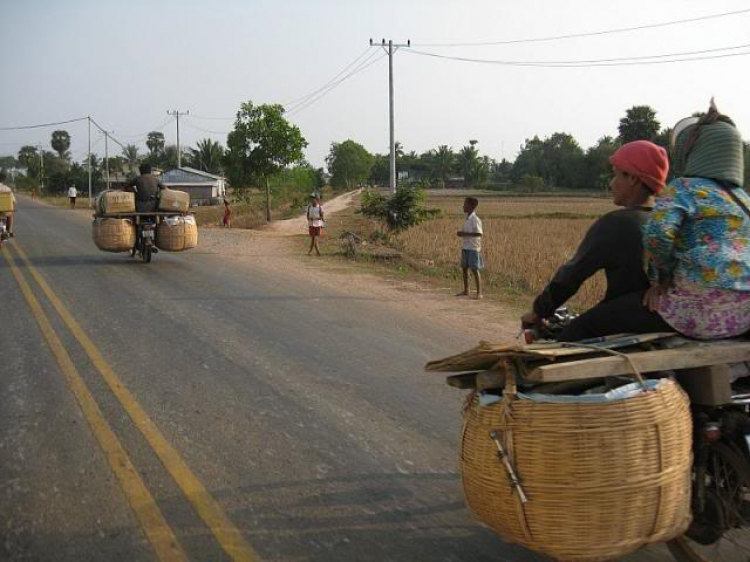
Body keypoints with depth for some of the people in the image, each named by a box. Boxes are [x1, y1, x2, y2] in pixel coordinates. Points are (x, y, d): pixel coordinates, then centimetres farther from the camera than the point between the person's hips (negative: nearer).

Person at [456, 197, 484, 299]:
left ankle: (479, 292, -1)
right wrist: (461, 233, 1)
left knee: (474, 269, -6)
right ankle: (466, 291, 22)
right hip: (465, 247, 8)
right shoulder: (467, 218, 12)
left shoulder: (475, 219, -13)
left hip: (473, 248, -8)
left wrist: (465, 234, -21)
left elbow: (479, 233, -21)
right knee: (464, 268, 11)